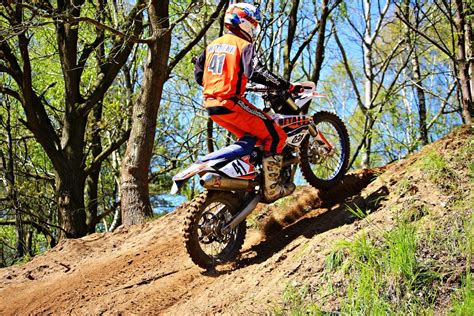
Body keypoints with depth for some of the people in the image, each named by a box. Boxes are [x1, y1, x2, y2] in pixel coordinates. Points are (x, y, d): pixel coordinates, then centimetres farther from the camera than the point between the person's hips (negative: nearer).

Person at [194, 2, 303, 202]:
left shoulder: (213, 45, 17)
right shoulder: (244, 45, -6)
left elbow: (199, 74, 20)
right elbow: (257, 73, -21)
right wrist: (289, 86, -18)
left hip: (211, 104, 9)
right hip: (231, 104, -9)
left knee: (248, 137, 28)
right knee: (276, 136, -2)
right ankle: (271, 188, -7)